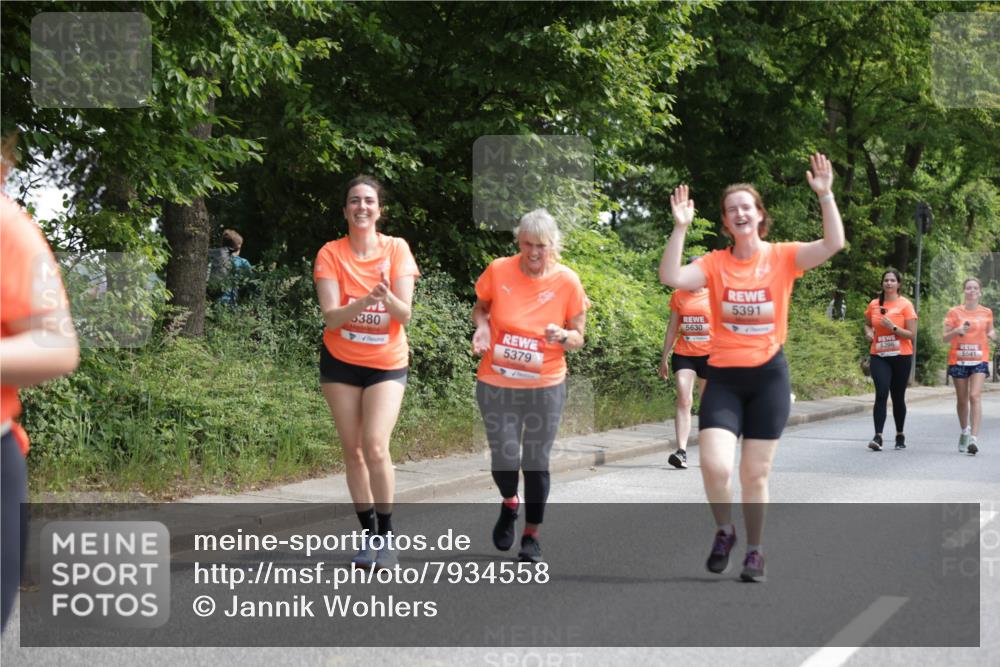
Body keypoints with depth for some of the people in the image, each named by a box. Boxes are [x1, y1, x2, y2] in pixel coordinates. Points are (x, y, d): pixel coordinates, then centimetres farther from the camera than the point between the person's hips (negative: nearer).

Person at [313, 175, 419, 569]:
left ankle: (386, 536, -3)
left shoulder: (396, 249, -5)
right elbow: (331, 316, -15)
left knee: (375, 447, -16)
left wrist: (387, 297, -32)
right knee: (353, 451, 5)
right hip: (340, 362, 1)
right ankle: (369, 534, 17)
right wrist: (364, 301, -34)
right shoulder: (330, 254, -5)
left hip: (387, 363, -1)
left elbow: (405, 315, -10)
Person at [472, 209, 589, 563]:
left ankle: (531, 535, 21)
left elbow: (578, 338, 1)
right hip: (496, 384, 0)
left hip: (545, 387, 0)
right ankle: (509, 504, 32)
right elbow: (480, 308, 11)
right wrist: (482, 328, -11)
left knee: (536, 462, 4)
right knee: (504, 460, -2)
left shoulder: (567, 281, -7)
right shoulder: (498, 271, -7)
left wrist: (562, 336, -21)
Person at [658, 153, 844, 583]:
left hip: (768, 374, 0)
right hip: (724, 375, 0)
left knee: (755, 474, 5)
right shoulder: (715, 264, -1)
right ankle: (724, 532, 13)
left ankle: (755, 552, 23)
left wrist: (825, 195, -24)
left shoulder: (782, 257, -2)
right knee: (715, 466, -15)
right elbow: (671, 277, -16)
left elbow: (834, 244, -15)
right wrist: (680, 227, -22)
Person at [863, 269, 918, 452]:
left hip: (901, 356, -1)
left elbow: (912, 334, -6)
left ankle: (900, 435, 26)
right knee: (881, 394, -14)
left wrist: (893, 327, -19)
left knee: (898, 397, 8)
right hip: (879, 356, 1)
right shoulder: (874, 304, 5)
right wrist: (868, 332, 1)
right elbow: (867, 324, 24)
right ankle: (878, 437, -19)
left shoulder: (905, 305, -4)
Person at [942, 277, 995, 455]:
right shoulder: (954, 312, 1)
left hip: (979, 360, -1)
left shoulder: (987, 313, 6)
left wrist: (992, 335, -3)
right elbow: (945, 338, 1)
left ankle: (974, 437, -23)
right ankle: (964, 431, 33)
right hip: (958, 360, 1)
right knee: (962, 399, 9)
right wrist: (957, 331, -19)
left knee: (975, 396, -17)